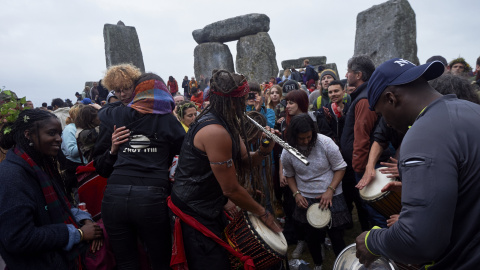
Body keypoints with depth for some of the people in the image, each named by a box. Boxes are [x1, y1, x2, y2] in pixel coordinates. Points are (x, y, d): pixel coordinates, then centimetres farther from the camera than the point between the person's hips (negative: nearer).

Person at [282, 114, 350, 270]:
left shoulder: (325, 143, -16)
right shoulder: (287, 152, -9)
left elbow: (340, 168, -8)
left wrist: (330, 190, -17)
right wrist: (296, 193, -6)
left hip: (331, 197, -2)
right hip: (305, 200, 2)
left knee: (336, 235, 7)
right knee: (311, 237, 17)